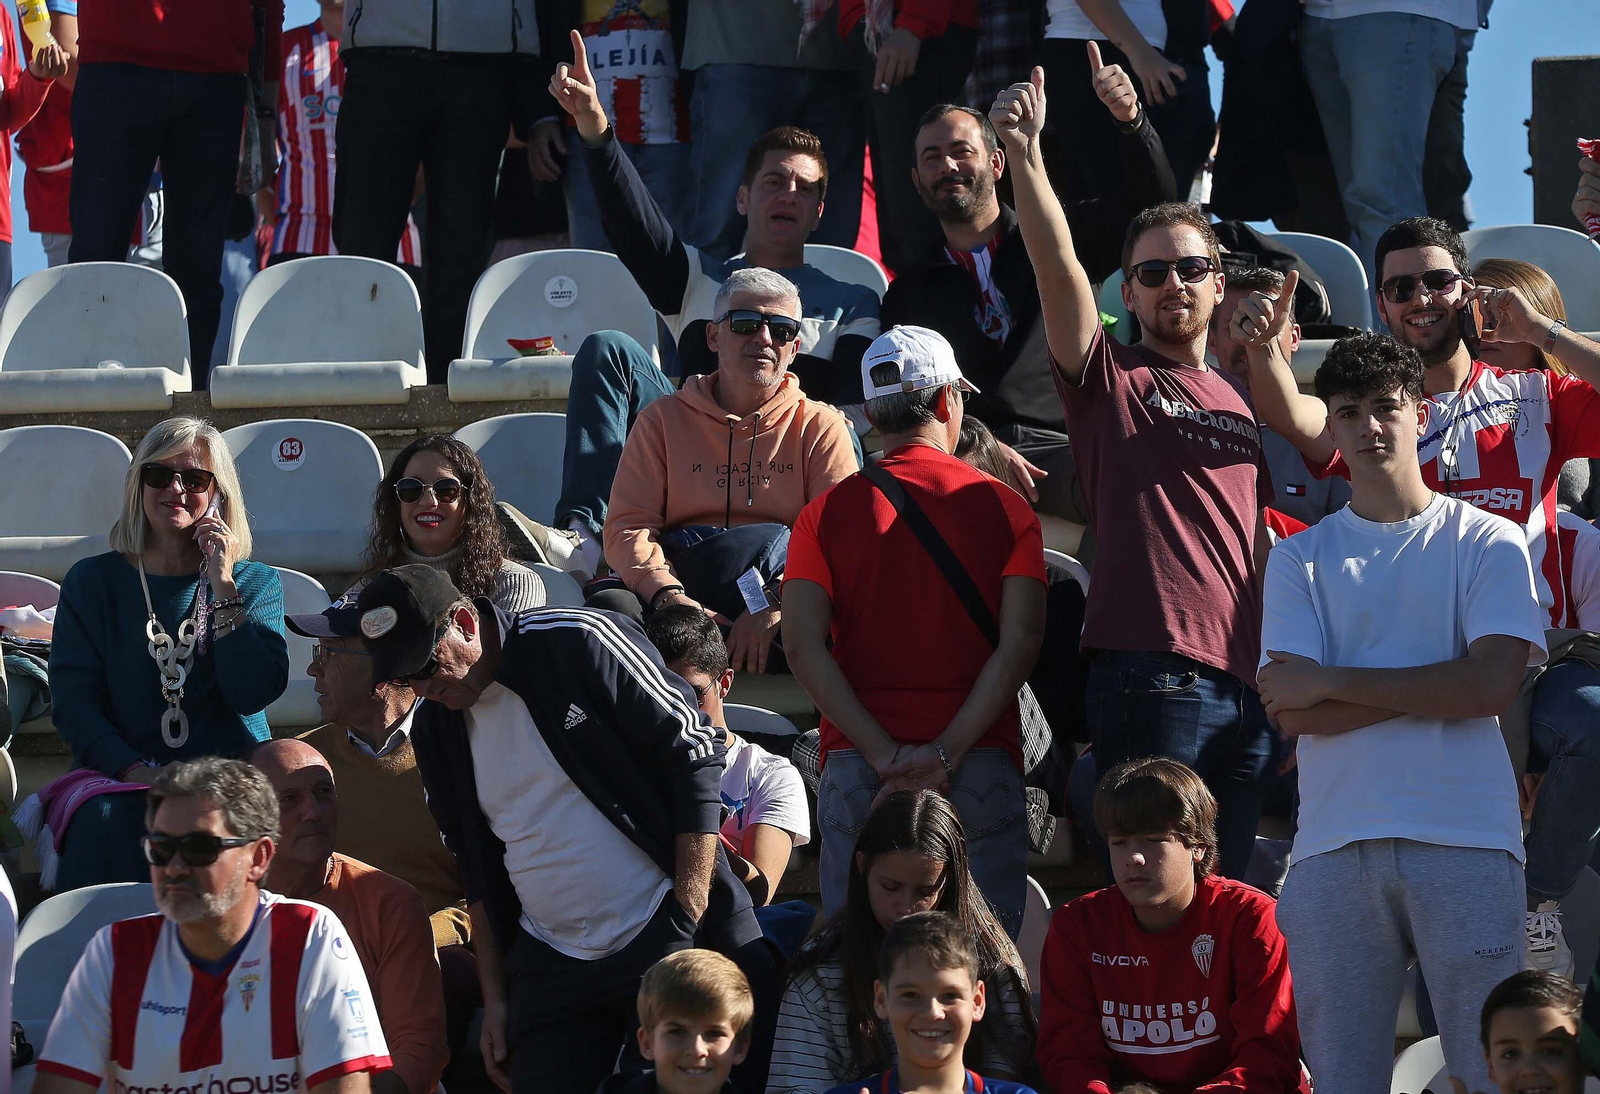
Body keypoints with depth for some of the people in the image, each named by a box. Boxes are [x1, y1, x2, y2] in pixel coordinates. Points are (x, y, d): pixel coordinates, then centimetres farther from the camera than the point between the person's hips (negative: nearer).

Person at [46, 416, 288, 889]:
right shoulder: (92, 582, 12)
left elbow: (253, 694, -3)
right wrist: (134, 770, -17)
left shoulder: (256, 584, 14)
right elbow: (74, 700, 0)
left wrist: (223, 588, -7)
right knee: (104, 818, -35)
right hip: (119, 777, 0)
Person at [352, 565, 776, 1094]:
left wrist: (690, 915, -15)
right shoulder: (434, 728, 7)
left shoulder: (577, 643, -11)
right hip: (549, 966, 5)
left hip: (666, 933, -5)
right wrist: (494, 998, 12)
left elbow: (694, 755, -10)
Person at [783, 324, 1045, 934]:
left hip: (855, 765, 1)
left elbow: (802, 647, -4)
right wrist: (946, 752, -10)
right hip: (982, 764, -1)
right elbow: (1019, 644, -6)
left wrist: (885, 755, -8)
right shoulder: (1003, 507, 5)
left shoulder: (827, 513, 7)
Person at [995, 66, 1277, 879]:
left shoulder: (1241, 404, 23)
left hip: (1244, 687, 6)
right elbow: (1057, 265, -11)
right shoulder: (1110, 379, 6)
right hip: (1153, 677, -6)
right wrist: (1024, 155, -25)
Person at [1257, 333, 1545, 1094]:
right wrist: (1435, 689, -5)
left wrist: (1332, 682, -3)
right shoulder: (1299, 559, 14)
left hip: (1466, 839, -2)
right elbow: (1291, 711, 1)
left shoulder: (1487, 544, 9)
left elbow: (1493, 684, -6)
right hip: (1334, 845, 2)